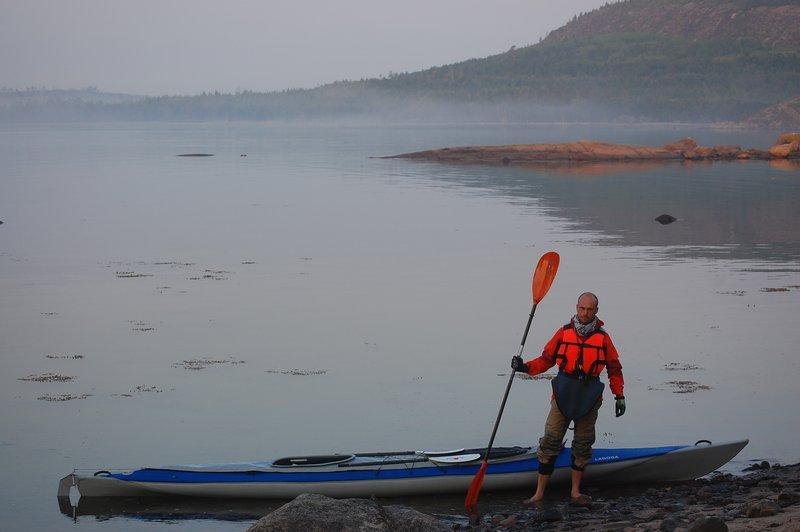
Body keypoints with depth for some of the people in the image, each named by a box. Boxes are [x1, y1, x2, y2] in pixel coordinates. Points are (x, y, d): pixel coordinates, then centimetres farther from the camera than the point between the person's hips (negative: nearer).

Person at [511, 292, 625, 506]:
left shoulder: (602, 337, 3)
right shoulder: (564, 333, 2)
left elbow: (614, 368, 9)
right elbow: (546, 359, 5)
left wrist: (619, 395, 5)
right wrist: (526, 367, -11)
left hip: (589, 398, 1)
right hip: (563, 394, -1)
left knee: (582, 446, 8)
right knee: (550, 442, -4)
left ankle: (575, 492, 20)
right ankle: (539, 492, 1)